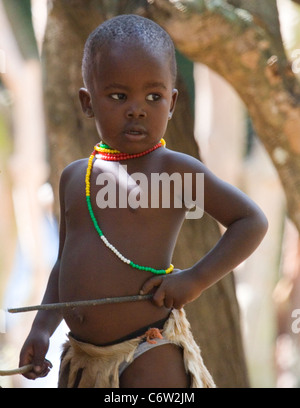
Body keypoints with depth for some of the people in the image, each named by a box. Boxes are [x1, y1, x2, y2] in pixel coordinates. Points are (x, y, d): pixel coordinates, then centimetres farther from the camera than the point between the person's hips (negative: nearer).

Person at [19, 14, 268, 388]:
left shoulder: (174, 169, -7)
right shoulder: (74, 177, 10)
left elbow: (252, 221, -6)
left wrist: (196, 278, -14)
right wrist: (42, 328, 9)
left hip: (148, 356, -6)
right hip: (80, 359, 6)